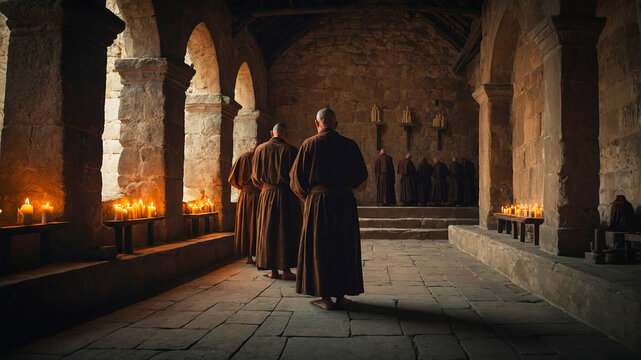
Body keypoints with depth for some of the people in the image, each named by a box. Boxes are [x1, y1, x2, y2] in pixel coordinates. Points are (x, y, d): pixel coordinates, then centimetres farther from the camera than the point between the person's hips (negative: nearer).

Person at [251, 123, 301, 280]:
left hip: (267, 196, 3)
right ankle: (286, 270, 5)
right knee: (286, 232, 3)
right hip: (286, 196, -3)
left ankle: (273, 270, 12)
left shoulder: (260, 149, 4)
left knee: (269, 232, 9)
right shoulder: (290, 150, -7)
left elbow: (255, 176, 8)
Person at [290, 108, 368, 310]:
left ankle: (325, 297, 8)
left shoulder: (309, 144, -3)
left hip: (317, 202, -1)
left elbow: (296, 179, -2)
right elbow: (362, 180, 6)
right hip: (344, 203, 2)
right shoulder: (349, 145, 2)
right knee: (344, 248, 11)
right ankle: (341, 296, 15)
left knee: (320, 248, 6)